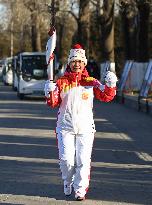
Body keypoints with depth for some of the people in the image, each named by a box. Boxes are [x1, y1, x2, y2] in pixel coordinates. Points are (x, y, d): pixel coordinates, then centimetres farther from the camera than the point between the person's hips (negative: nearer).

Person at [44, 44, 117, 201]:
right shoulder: (62, 82, 4)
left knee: (83, 160, -3)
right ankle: (68, 184, 22)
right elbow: (53, 103, 2)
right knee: (66, 159, -4)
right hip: (65, 127, 0)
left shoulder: (91, 82, 5)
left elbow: (106, 97, 1)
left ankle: (80, 189, 9)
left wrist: (110, 85, -18)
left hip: (85, 128, 0)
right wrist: (50, 93, -19)